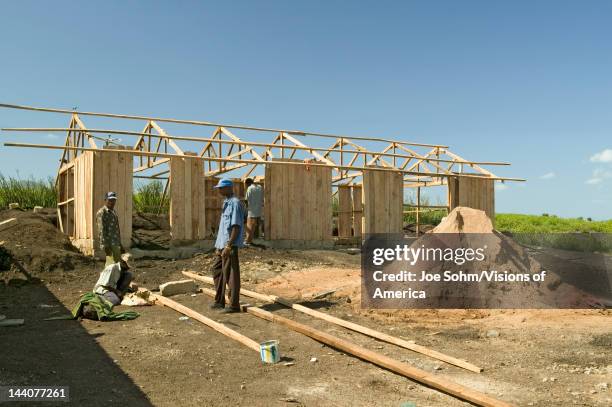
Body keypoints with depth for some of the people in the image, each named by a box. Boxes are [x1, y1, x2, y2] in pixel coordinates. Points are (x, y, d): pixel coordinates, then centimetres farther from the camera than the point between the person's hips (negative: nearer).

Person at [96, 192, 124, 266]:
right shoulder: (101, 213, -9)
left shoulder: (114, 212, 19)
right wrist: (105, 246, -23)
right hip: (109, 244, -9)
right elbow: (101, 230, -16)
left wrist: (120, 244, 22)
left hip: (116, 244, 9)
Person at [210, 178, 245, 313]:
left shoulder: (235, 203, -14)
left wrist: (228, 246, -22)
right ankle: (219, 301, 27)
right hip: (222, 244, 10)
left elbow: (236, 227, -19)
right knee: (217, 270, 16)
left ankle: (234, 305, 7)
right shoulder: (226, 203, 16)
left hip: (230, 245, -10)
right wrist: (218, 246, 20)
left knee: (230, 274, -3)